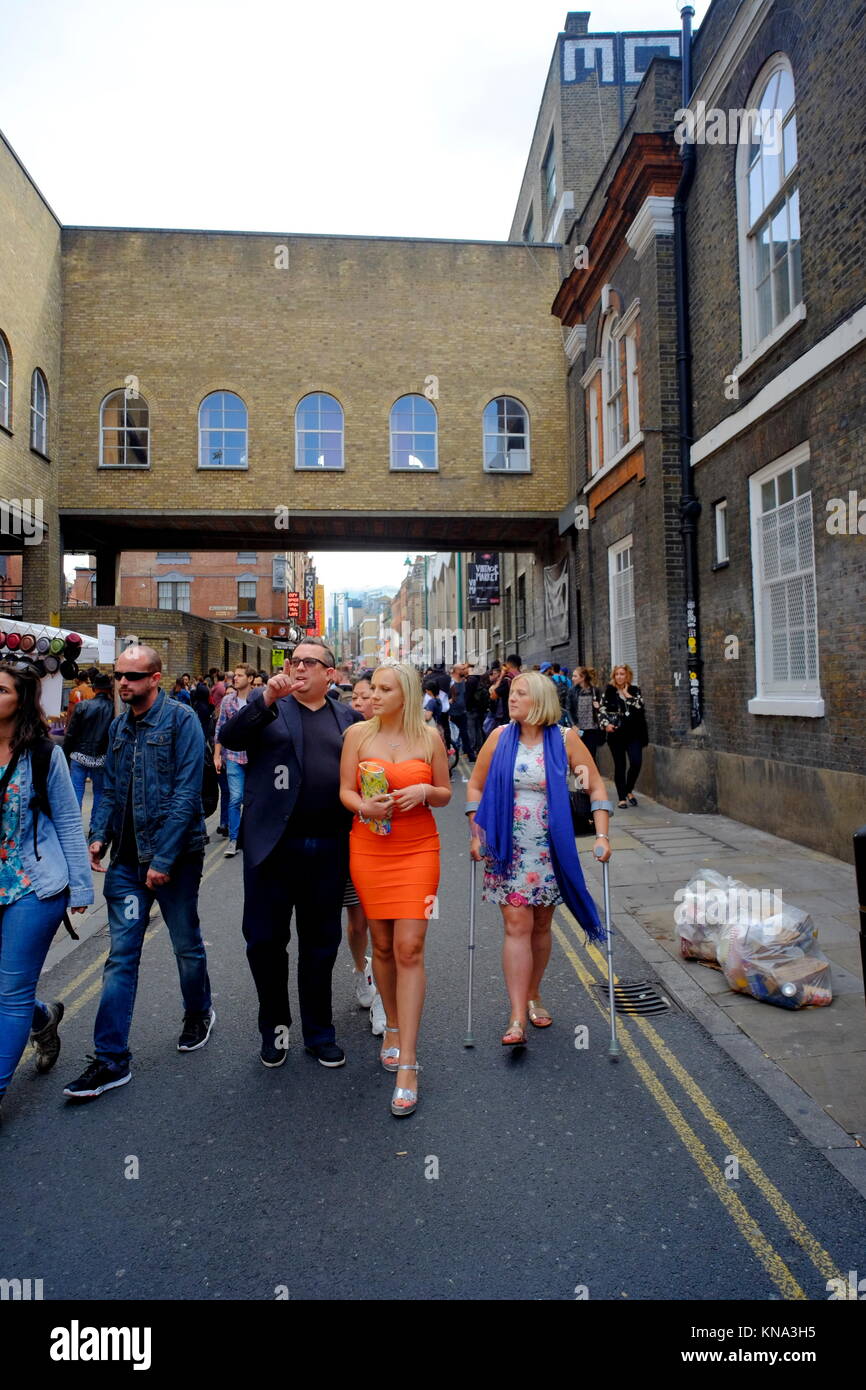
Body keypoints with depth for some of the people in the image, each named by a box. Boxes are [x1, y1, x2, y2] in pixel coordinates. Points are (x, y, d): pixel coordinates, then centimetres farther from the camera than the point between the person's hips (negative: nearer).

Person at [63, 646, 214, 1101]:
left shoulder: (180, 718, -12)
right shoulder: (118, 726, 8)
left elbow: (187, 791, -16)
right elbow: (111, 790, 16)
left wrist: (163, 858, -18)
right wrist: (99, 835, 0)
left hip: (174, 855, -5)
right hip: (127, 858, 5)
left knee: (187, 945, 13)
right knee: (120, 956, 5)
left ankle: (199, 1013, 39)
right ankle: (111, 1059, 13)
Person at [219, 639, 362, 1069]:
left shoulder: (347, 716, 9)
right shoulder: (265, 705, 3)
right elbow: (229, 738, -13)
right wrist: (267, 698, -24)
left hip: (328, 850, 2)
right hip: (273, 844, -1)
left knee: (320, 943, 14)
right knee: (265, 940, 8)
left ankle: (319, 1033, 31)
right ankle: (274, 1025, 32)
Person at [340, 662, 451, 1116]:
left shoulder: (429, 738, 1)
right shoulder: (358, 733, 2)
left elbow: (445, 793, 8)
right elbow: (345, 790, 2)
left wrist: (424, 791, -13)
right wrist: (364, 806, -20)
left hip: (418, 850, -1)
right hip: (369, 849, 1)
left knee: (409, 948, -7)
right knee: (382, 945, 11)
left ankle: (406, 1064, -1)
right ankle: (392, 1027, 35)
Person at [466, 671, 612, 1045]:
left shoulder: (565, 739, -5)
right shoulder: (500, 737, -2)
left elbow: (596, 785, 0)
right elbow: (475, 786, 5)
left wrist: (601, 835, -7)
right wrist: (476, 834, -1)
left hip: (551, 849, 1)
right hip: (508, 848, 0)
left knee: (541, 926, 13)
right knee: (517, 926, -6)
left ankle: (533, 996, 33)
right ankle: (517, 1018, -3)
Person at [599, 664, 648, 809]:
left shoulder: (635, 690, 7)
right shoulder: (609, 691, 4)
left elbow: (640, 706, -8)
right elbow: (602, 710, 2)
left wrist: (628, 695, -10)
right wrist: (606, 724, -13)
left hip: (633, 733, 1)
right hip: (616, 733, -1)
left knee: (636, 762, -11)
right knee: (619, 765, 3)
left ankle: (629, 790, 14)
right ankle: (622, 797, 13)